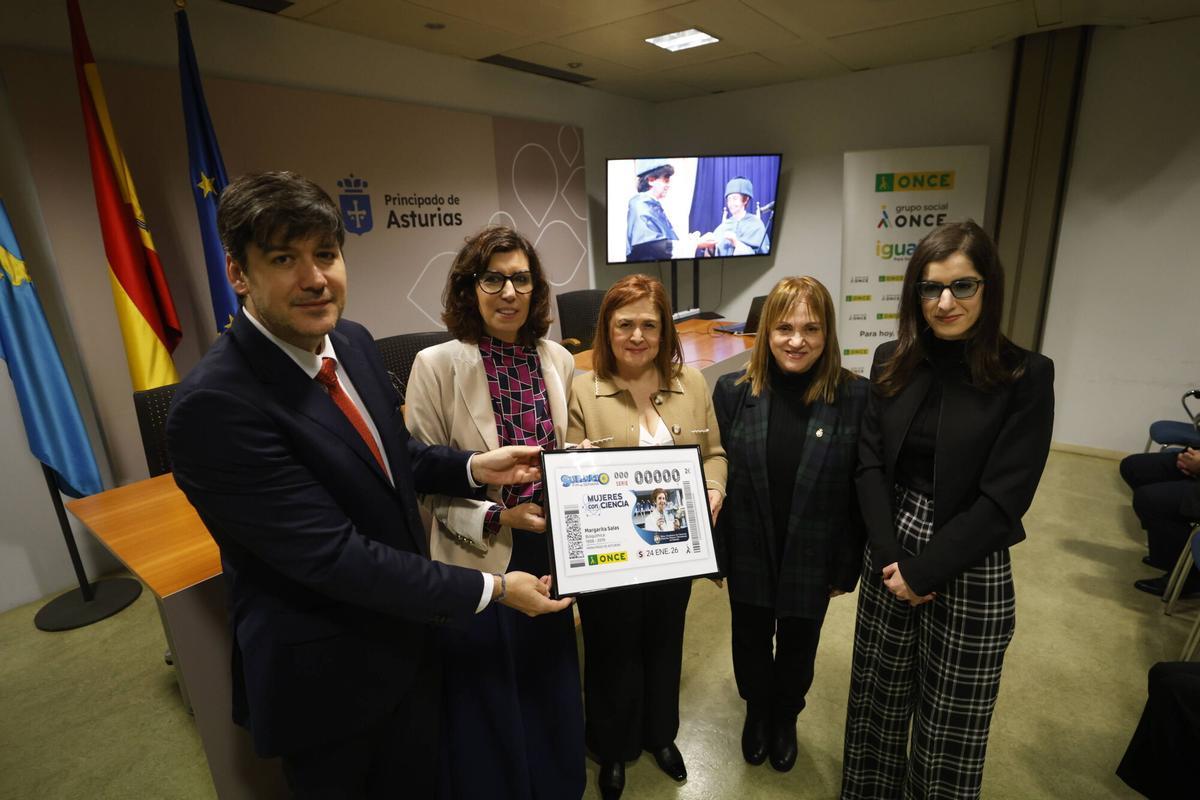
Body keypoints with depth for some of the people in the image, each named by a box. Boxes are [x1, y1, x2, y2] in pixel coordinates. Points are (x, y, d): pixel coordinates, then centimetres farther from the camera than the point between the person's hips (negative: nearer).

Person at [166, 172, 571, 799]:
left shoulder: (352, 342, -5)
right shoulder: (213, 405, -29)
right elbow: (332, 554, -29)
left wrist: (474, 467, -9)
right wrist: (492, 589, -22)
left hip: (405, 638, 6)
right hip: (322, 679, -6)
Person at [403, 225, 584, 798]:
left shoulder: (558, 361, -1)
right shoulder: (437, 365, -15)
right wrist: (496, 519, -22)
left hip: (548, 555, 5)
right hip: (477, 563, -4)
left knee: (552, 690, 25)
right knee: (489, 702, 18)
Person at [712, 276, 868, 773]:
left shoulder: (855, 396, -14)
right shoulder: (734, 391, -12)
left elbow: (863, 488, -7)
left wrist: (848, 566, -3)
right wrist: (715, 553, -3)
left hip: (812, 560, 0)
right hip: (749, 555, 1)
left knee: (798, 648, 23)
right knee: (751, 642, 22)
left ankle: (785, 719, 53)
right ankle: (756, 712, 53)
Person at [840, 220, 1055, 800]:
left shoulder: (1026, 377, -10)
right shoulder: (892, 362, 0)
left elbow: (1004, 499, -14)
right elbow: (870, 463, -2)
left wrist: (924, 571, -14)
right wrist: (889, 556, -11)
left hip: (970, 568, -3)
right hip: (890, 557, 3)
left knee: (950, 719, 13)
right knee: (879, 694, 19)